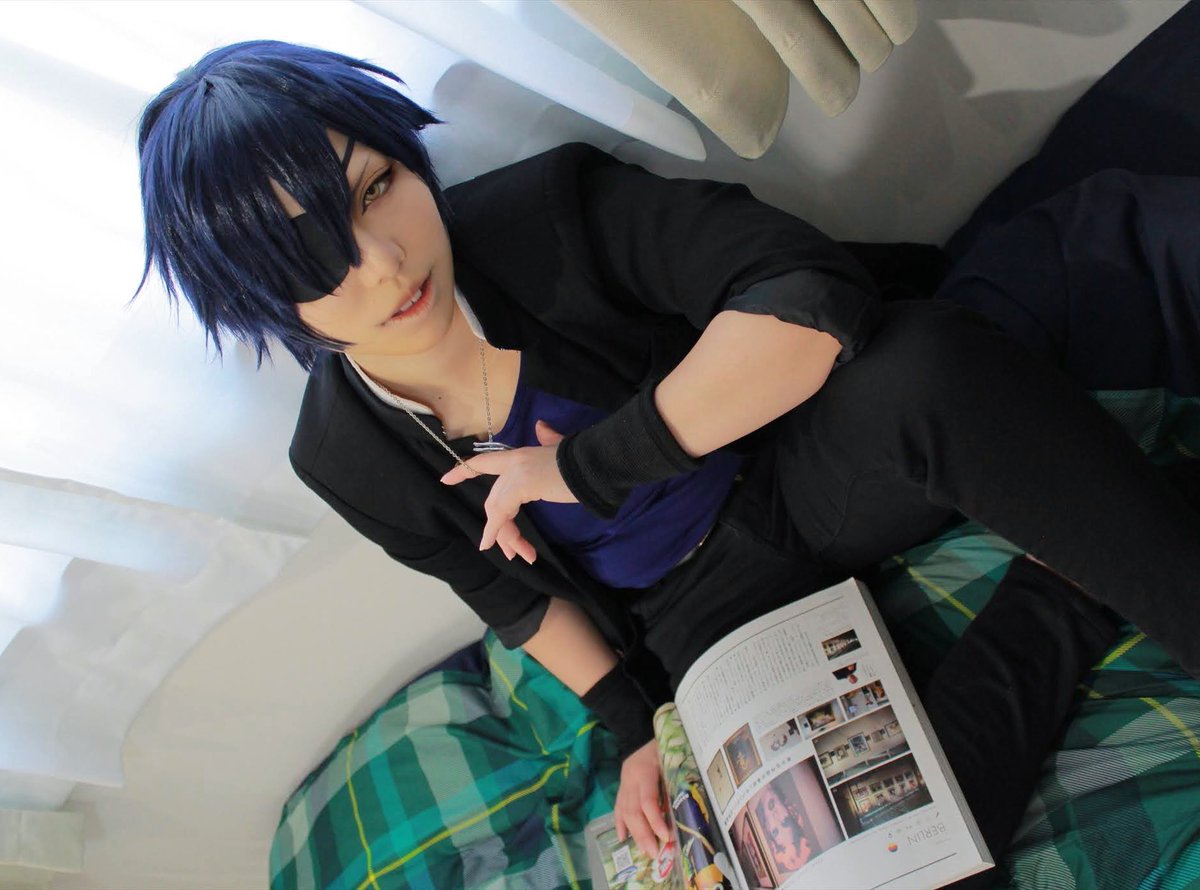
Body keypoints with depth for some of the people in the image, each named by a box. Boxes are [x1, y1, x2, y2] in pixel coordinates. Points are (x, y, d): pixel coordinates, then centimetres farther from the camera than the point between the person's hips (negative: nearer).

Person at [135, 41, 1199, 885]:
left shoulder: (546, 210, -20)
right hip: (707, 617, 3)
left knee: (926, 365, -37)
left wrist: (584, 464, -27)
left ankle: (1090, 553, -13)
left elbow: (813, 298, -31)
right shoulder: (345, 457, -9)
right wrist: (635, 727, 3)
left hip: (802, 481, -1)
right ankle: (1067, 600, -6)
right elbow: (512, 590, 7)